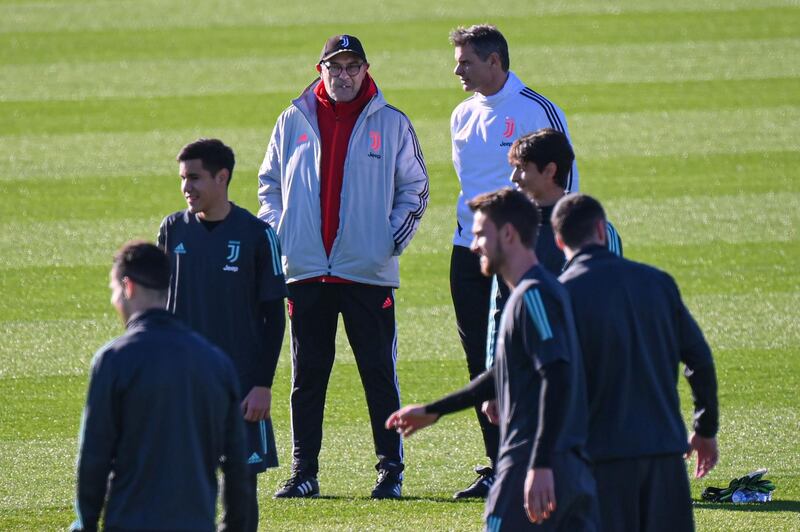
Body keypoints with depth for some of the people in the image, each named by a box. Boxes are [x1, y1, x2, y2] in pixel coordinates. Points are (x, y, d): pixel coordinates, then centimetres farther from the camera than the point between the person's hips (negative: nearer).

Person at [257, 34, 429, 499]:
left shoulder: (392, 124, 4)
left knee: (380, 373, -1)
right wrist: (274, 234, 5)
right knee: (307, 376, 4)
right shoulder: (294, 121, 9)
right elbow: (271, 182, 18)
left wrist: (396, 238, -3)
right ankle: (304, 472, 8)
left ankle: (392, 469, 4)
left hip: (369, 270, -2)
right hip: (306, 269, 2)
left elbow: (414, 188, 9)